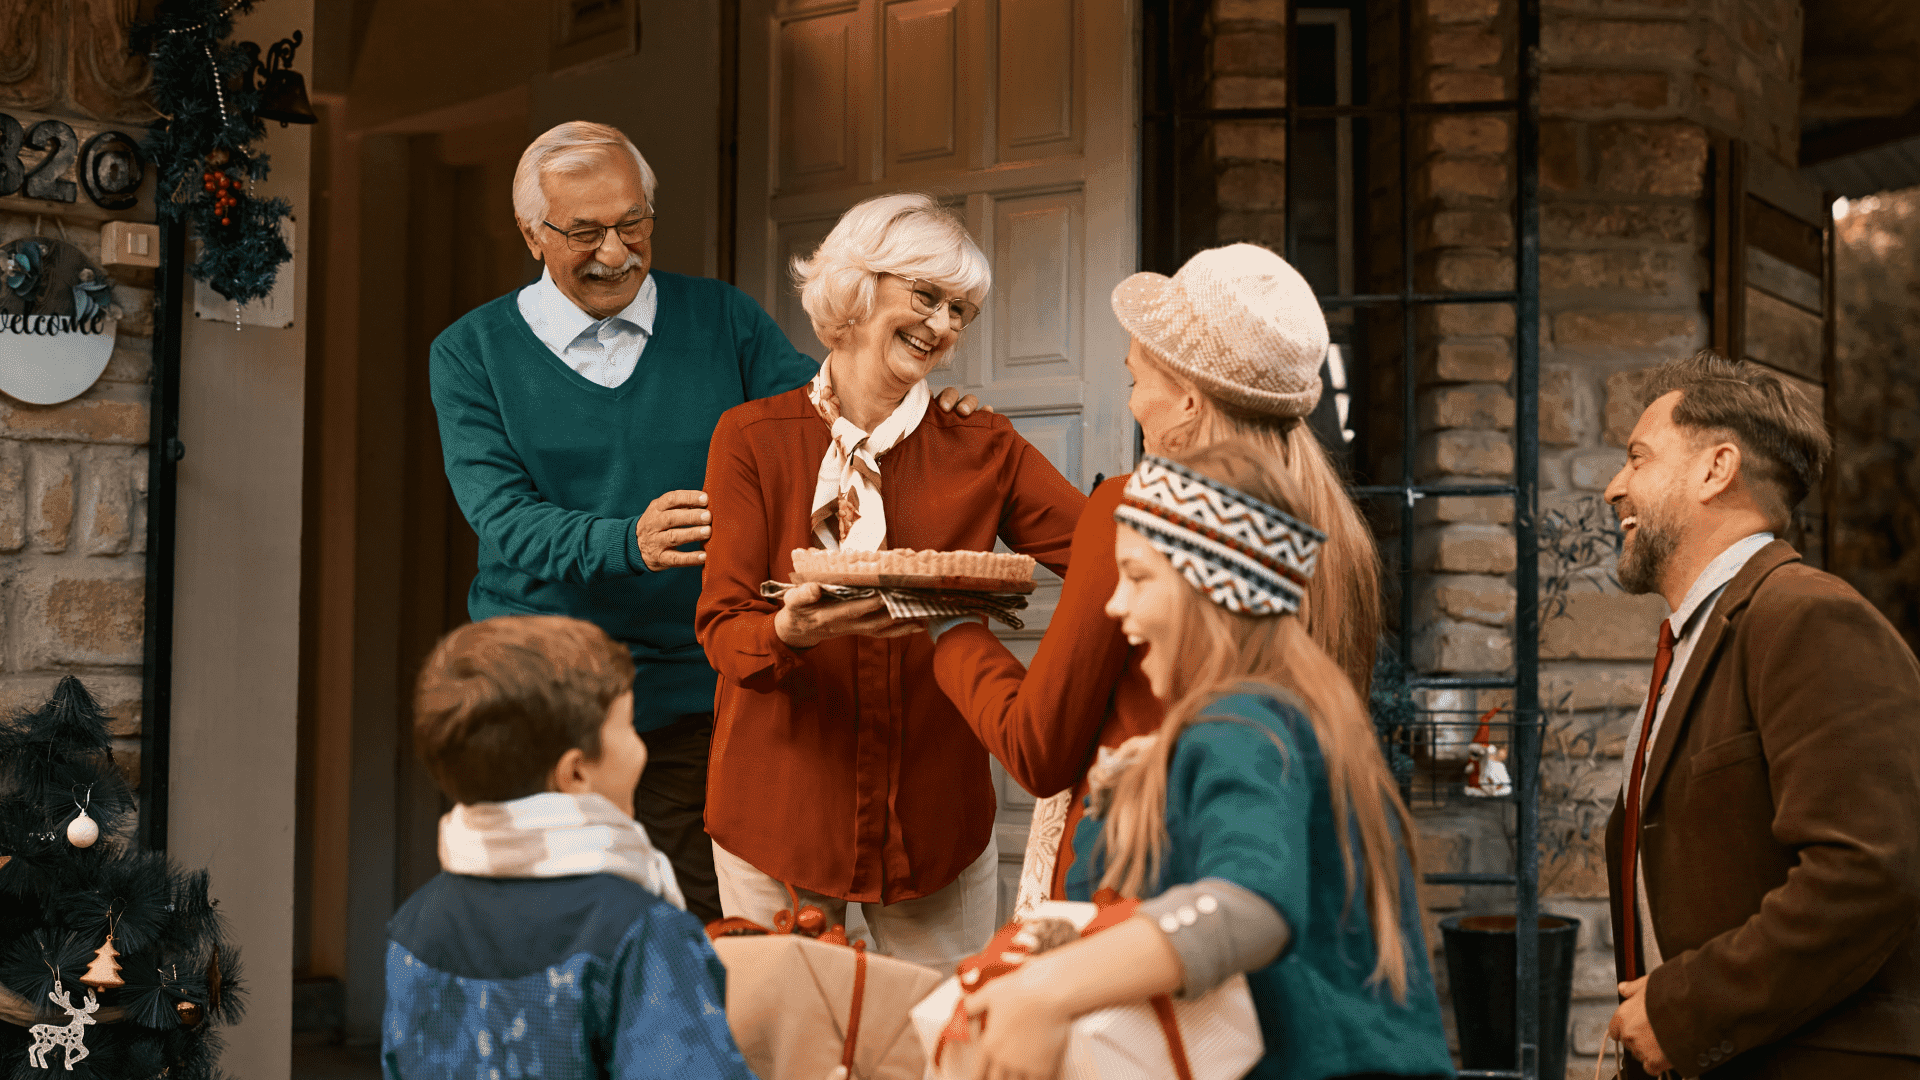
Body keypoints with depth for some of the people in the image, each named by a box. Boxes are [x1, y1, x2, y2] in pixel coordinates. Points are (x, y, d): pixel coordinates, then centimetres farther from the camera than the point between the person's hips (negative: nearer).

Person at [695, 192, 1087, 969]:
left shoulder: (983, 452, 3)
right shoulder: (754, 439, -1)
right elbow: (721, 627, -9)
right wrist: (792, 630, -30)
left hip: (934, 821, 1)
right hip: (779, 814, -1)